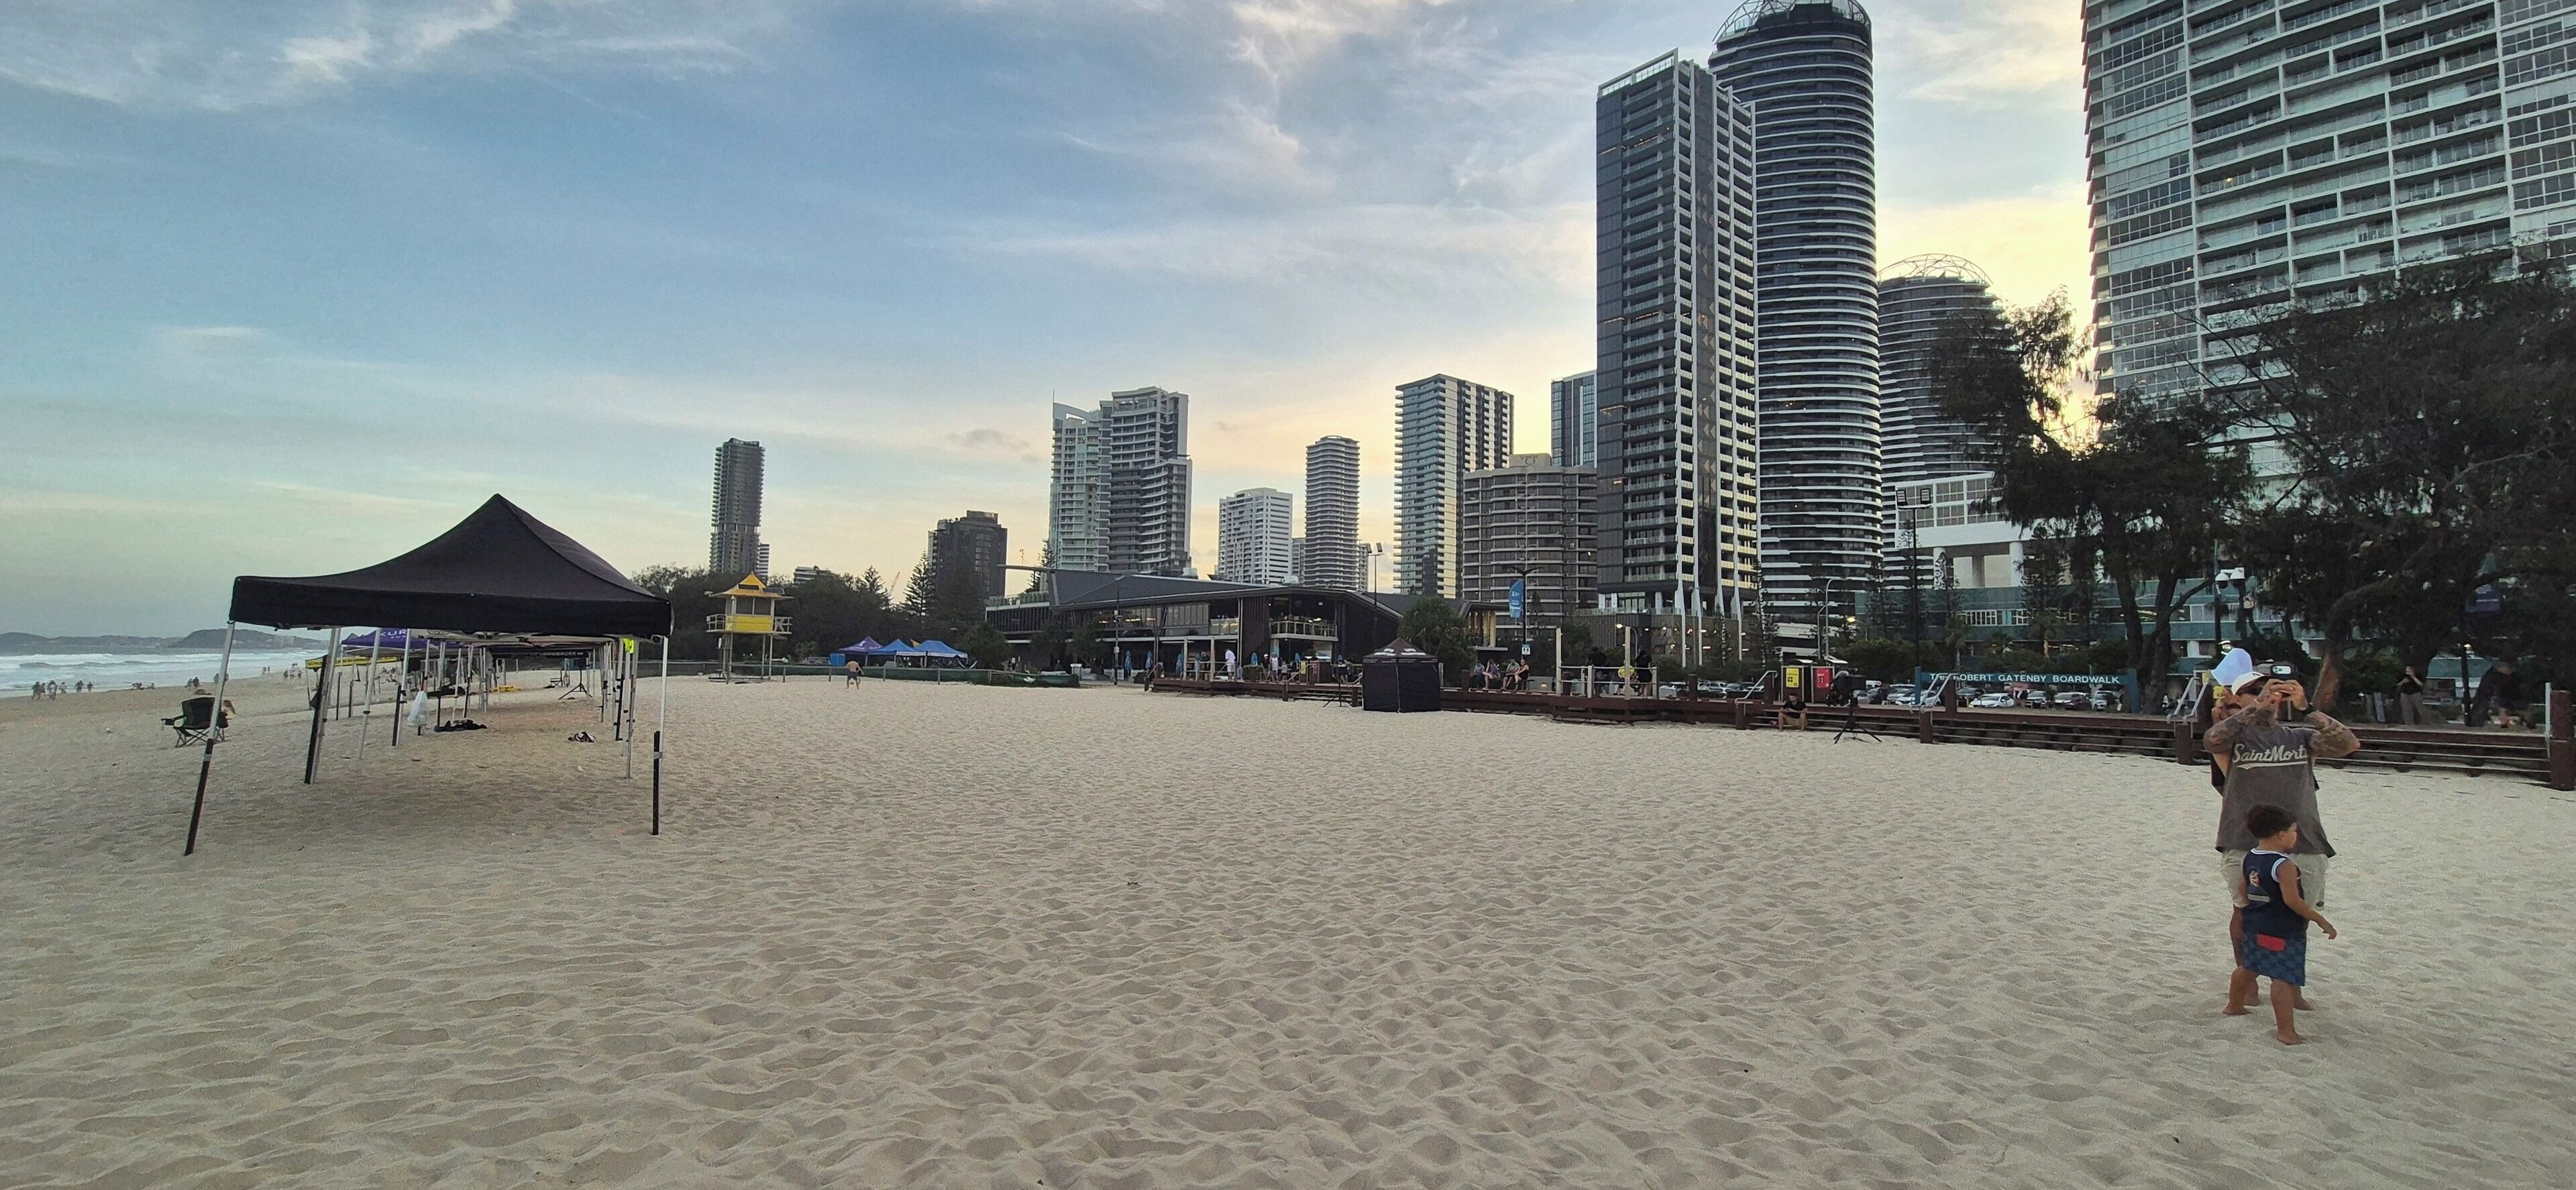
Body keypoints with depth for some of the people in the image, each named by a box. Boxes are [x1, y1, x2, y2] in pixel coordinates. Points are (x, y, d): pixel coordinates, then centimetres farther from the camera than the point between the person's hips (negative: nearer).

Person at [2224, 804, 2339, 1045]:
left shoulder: (2250, 858, 5)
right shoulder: (2284, 865, -20)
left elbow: (2242, 890, 13)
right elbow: (2292, 901, -23)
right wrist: (2321, 921, -14)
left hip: (2255, 926, 9)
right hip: (2283, 931, -9)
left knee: (2248, 967, 24)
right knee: (2283, 979, -8)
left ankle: (2234, 1006, 40)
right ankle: (2286, 1032, -8)